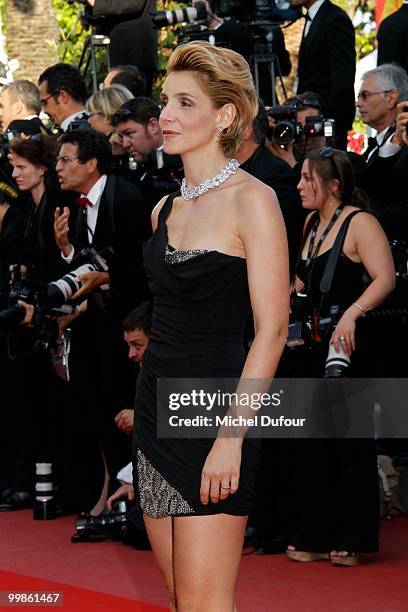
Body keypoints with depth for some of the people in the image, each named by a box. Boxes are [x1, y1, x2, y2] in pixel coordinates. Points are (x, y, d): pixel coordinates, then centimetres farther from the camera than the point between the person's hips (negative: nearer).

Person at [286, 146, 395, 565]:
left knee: (349, 439, 0)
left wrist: (352, 312, -36)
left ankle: (350, 540, 9)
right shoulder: (313, 222, 13)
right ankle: (314, 536, 16)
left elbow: (385, 278, -23)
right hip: (314, 343, 8)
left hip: (349, 344, -8)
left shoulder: (359, 223, -12)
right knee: (310, 440, 8)